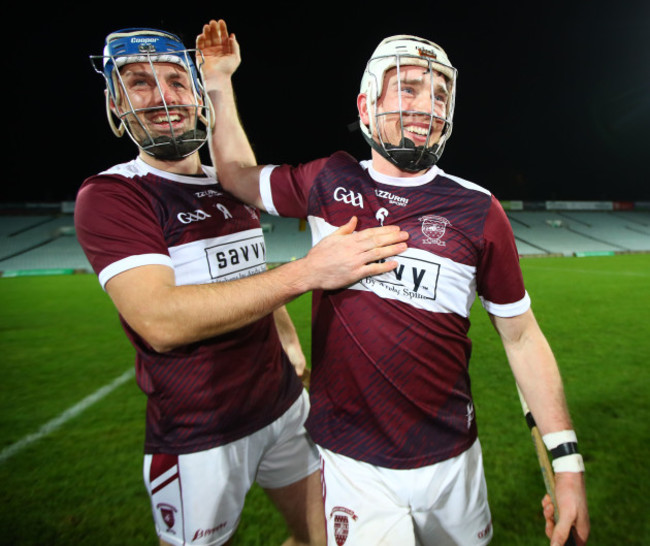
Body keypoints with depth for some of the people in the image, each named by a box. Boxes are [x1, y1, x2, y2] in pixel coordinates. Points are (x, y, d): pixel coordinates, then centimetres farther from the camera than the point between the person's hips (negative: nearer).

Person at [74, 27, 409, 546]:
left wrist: (292, 348, 12)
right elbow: (160, 320, -29)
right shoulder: (111, 196, -13)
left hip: (285, 404, 6)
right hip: (199, 438, -5)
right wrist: (307, 271, -33)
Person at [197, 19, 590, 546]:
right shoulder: (329, 181, -4)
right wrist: (219, 81, 9)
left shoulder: (476, 210, -8)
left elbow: (522, 337, -2)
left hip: (450, 460, 1)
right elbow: (241, 175, 13)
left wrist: (567, 461, -4)